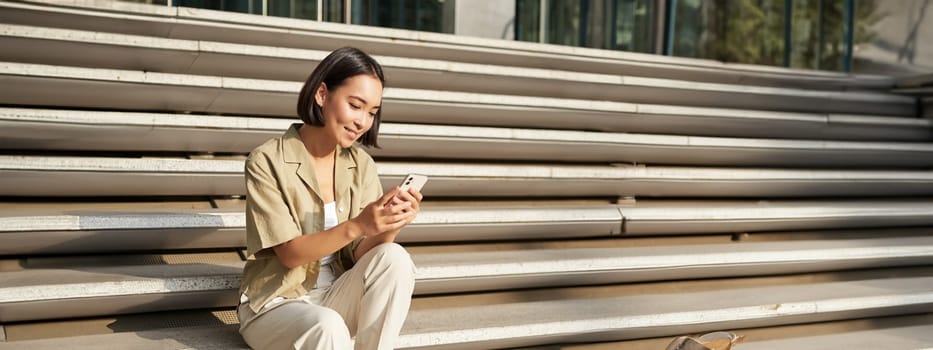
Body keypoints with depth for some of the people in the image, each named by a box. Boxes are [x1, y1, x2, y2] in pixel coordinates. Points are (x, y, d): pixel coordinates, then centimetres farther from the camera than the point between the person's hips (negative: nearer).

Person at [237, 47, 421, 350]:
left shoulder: (361, 165, 1)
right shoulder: (267, 162, -13)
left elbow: (361, 256, -5)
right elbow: (290, 254, -18)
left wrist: (389, 225, -26)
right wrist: (356, 226, -33)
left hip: (335, 298, 5)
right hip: (276, 304, -5)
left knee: (394, 258, -24)